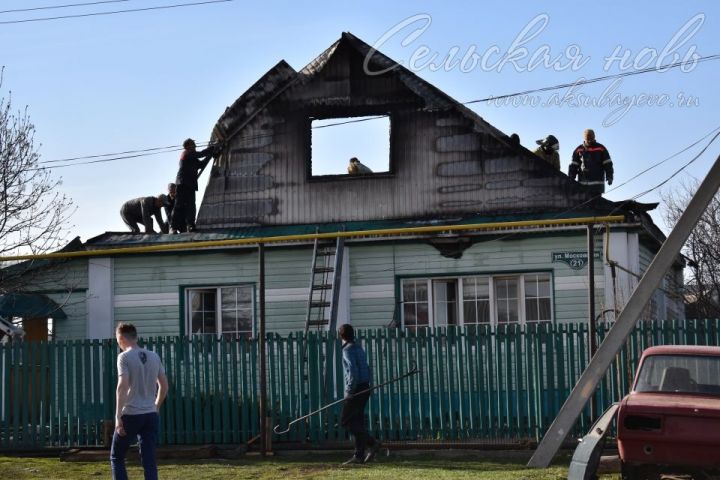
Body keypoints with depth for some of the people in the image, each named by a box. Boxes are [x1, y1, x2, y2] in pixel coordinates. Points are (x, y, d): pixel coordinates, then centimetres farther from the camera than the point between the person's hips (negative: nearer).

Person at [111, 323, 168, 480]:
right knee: (149, 460, 4)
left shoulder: (124, 357, -8)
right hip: (151, 415, 5)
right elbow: (164, 385, 15)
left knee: (116, 457, 11)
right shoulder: (154, 357, 10)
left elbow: (122, 387, -16)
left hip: (131, 415, -5)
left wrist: (118, 417, -16)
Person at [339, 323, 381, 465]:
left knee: (345, 420, -7)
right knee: (357, 421, 10)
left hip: (356, 389, -9)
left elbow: (353, 370, -22)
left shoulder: (348, 350, -12)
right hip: (364, 388, 9)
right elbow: (366, 369, 20)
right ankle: (359, 456, 6)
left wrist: (349, 390, -18)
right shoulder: (359, 348, 17)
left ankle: (373, 443, -16)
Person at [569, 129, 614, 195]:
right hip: (583, 182, 2)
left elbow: (607, 164, 3)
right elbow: (573, 166, 10)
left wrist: (609, 177, -7)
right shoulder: (579, 150, 8)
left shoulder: (601, 148, 3)